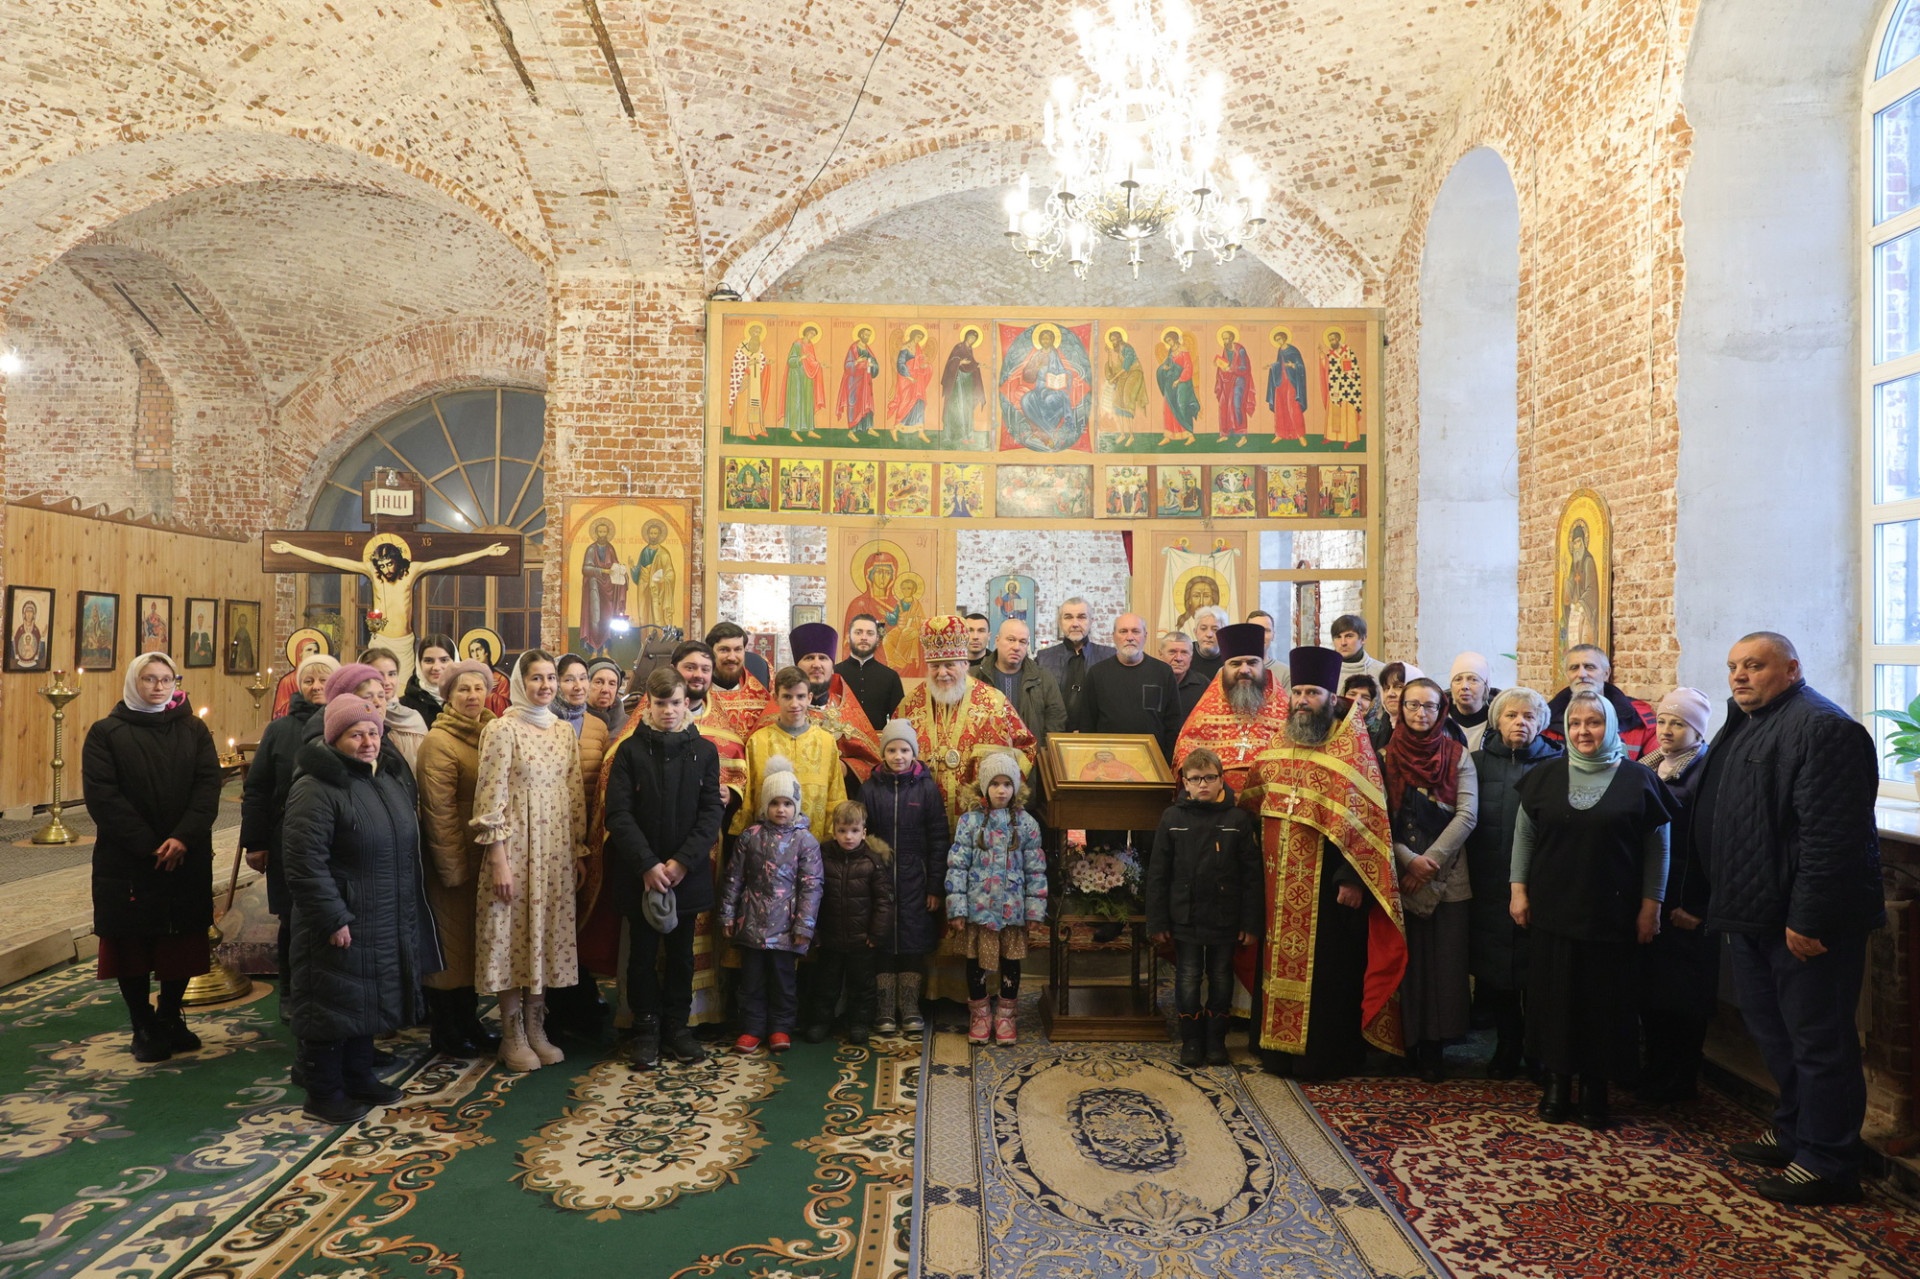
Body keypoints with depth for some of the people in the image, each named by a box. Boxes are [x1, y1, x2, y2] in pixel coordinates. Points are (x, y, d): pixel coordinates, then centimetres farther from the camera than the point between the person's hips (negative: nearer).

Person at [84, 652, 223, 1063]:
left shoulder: (194, 730, 7)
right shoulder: (106, 732, 1)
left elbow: (209, 785, -3)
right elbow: (101, 795, -8)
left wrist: (183, 837, -17)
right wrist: (147, 844, -15)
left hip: (187, 858, 2)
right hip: (125, 860, -1)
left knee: (182, 942, 7)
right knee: (132, 945, 5)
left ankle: (170, 1017, 24)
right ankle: (143, 1027, 18)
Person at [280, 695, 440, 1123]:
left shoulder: (394, 781, 9)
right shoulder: (315, 790, -17)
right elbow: (306, 863, -22)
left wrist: (411, 911, 18)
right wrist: (332, 919, -22)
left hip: (388, 925, 8)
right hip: (341, 925, -8)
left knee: (366, 1003, 19)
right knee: (334, 1005, 4)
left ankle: (359, 1078, 33)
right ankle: (323, 1095, 18)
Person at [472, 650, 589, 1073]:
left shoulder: (565, 731, 9)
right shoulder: (502, 729, -7)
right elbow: (491, 798, -11)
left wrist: (578, 851, 10)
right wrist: (499, 860, -14)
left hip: (556, 851, 5)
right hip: (515, 848, -5)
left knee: (548, 933, 10)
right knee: (513, 934, 3)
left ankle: (536, 1029, 22)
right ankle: (512, 1035, 16)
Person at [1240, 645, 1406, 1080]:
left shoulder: (1352, 745, -8)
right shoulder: (1276, 745, 11)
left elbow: (1364, 816, -13)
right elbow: (1253, 805, 19)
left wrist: (1352, 878, -18)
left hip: (1327, 881, -6)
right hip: (1280, 882, 6)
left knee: (1325, 968, 3)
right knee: (1279, 962, 12)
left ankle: (1322, 1055, 16)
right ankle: (1279, 1048, 24)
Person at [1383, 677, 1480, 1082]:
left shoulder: (1457, 755, 4)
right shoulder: (1386, 756, 4)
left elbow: (1467, 815, -5)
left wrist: (1431, 860, -12)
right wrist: (1409, 859, -12)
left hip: (1447, 878, 0)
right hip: (1398, 876, 0)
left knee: (1444, 962, 2)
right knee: (1404, 961, 3)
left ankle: (1435, 1047, 13)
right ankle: (1405, 1044, 14)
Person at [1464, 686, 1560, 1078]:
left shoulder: (1555, 765, 2)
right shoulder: (1480, 762, 8)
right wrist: (1471, 878, -1)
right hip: (1489, 887, 2)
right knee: (1494, 969, 7)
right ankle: (1507, 1047, 22)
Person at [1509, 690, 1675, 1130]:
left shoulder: (1638, 779, -1)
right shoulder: (1546, 776, 4)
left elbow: (1657, 846, 2)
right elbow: (1524, 834, 7)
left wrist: (1651, 904, -1)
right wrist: (1518, 889, 3)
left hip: (1611, 914, -1)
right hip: (1553, 909, 2)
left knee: (1604, 1001, 5)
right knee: (1555, 997, 6)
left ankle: (1596, 1087, 19)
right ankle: (1557, 1082, 18)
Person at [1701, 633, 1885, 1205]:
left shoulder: (1823, 728, -17)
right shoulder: (1742, 727, 14)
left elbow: (1830, 834, -23)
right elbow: (1712, 822, 20)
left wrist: (1808, 919, -24)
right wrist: (1723, 905, 19)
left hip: (1806, 923, -10)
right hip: (1754, 916, 10)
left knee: (1818, 1040, 1)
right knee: (1772, 1030, 20)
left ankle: (1828, 1164, 13)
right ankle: (1793, 1132, 35)